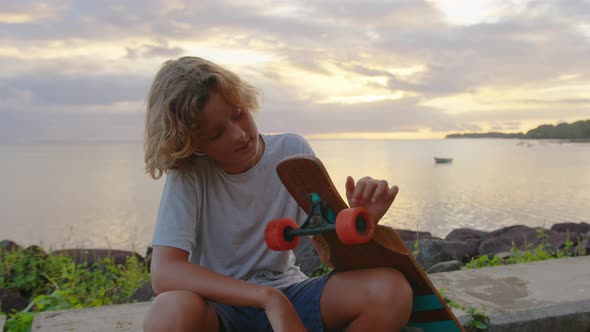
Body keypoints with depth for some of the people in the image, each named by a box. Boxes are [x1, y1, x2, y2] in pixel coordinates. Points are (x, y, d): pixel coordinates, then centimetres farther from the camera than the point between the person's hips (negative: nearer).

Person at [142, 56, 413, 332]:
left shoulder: (293, 152, -4)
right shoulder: (187, 173, -12)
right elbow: (163, 273, -25)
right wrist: (268, 297, -32)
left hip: (287, 295, 3)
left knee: (390, 289, -24)